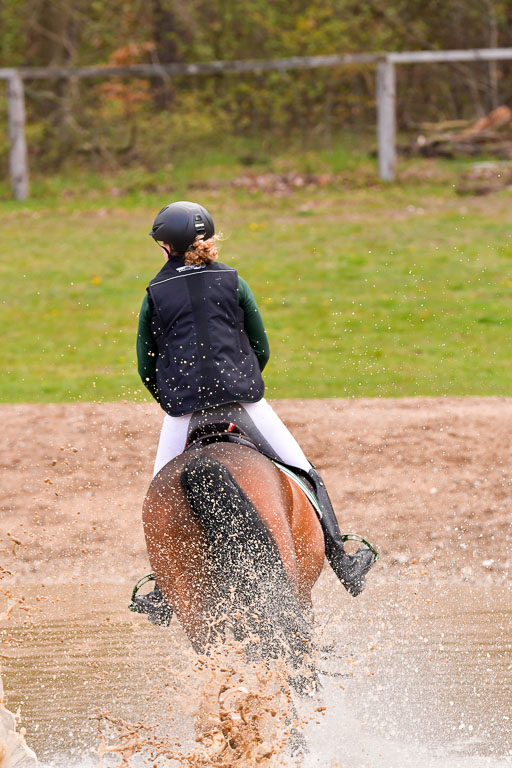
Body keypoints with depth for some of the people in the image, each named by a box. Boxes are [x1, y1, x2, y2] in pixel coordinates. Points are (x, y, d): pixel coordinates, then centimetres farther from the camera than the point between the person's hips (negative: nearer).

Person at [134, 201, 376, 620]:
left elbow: (146, 367, 6)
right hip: (242, 395, 0)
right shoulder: (232, 281, 6)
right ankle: (341, 561, 8)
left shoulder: (155, 294, 5)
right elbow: (262, 349, 10)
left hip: (182, 407, 0)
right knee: (305, 476, 9)